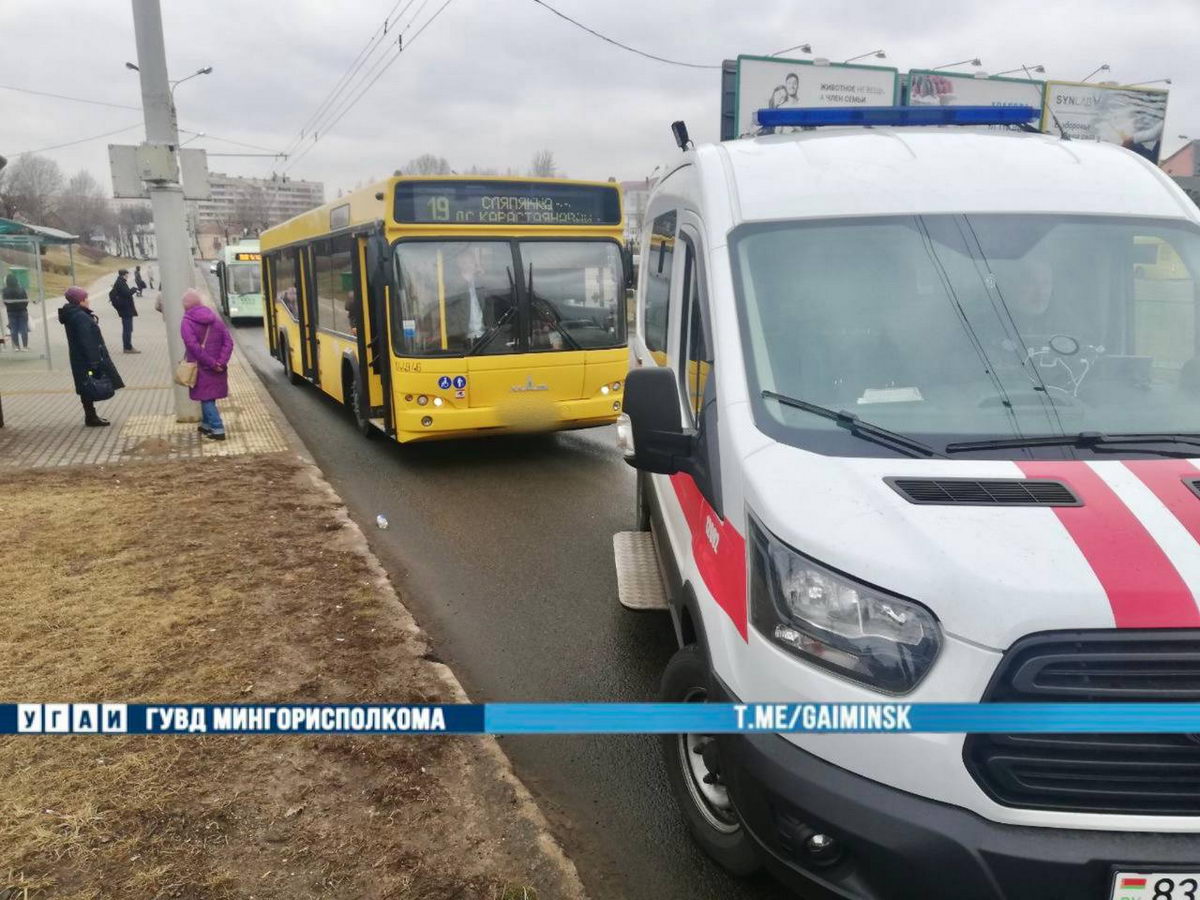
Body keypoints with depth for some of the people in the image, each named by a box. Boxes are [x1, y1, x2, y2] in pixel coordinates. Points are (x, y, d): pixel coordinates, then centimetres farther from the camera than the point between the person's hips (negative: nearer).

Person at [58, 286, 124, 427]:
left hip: (81, 359, 10)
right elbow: (86, 341, -23)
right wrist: (93, 361, -23)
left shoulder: (73, 314, 12)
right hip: (87, 359, -10)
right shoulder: (80, 317, -20)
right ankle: (91, 417, 2)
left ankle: (90, 416, 21)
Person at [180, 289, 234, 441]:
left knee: (206, 398, 1)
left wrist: (212, 363, -18)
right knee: (209, 397, 20)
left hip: (201, 368, -5)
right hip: (217, 368, 5)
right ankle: (206, 424, 32)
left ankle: (218, 430, -5)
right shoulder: (214, 318, 6)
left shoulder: (187, 322, -10)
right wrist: (221, 362, -8)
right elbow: (228, 341, -1)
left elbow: (194, 347, -22)